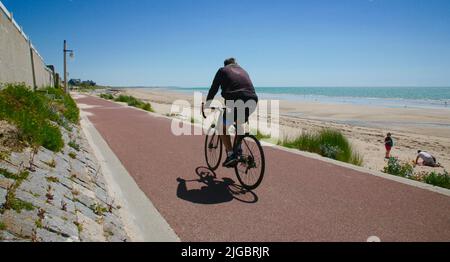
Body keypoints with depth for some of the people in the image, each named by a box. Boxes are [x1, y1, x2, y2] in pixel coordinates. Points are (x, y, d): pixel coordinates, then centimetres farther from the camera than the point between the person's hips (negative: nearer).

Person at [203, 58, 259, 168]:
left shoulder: (222, 70, 17)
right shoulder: (244, 71, 31)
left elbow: (213, 89, 15)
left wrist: (206, 104, 26)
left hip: (236, 102, -5)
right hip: (252, 102, 5)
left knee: (222, 127, 13)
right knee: (239, 124, 31)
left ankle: (231, 155, 1)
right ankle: (238, 151, 26)